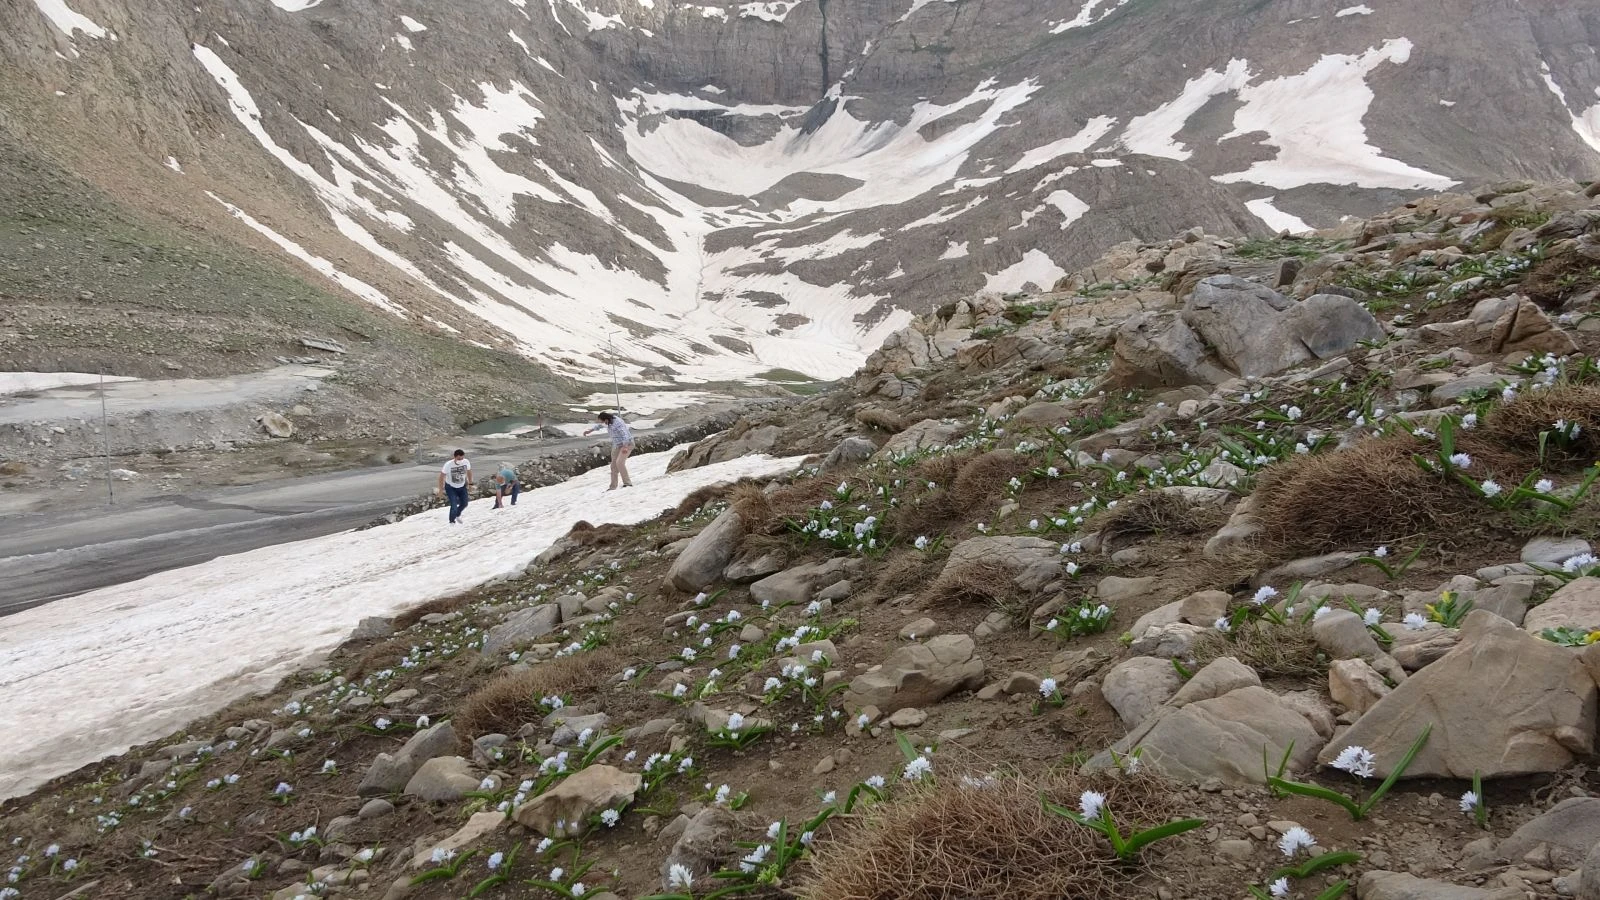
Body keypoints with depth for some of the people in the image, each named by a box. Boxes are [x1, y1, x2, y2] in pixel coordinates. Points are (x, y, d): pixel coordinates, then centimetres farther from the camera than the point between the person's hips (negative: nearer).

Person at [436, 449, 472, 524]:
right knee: (454, 506, -12)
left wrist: (470, 484, 8)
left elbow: (469, 472, 0)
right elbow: (442, 476, -16)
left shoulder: (466, 462, -20)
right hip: (451, 487, -4)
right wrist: (441, 489, -10)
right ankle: (452, 521, 15)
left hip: (462, 486, 4)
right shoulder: (448, 464, -29)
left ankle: (457, 515, 47)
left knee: (464, 504, 14)